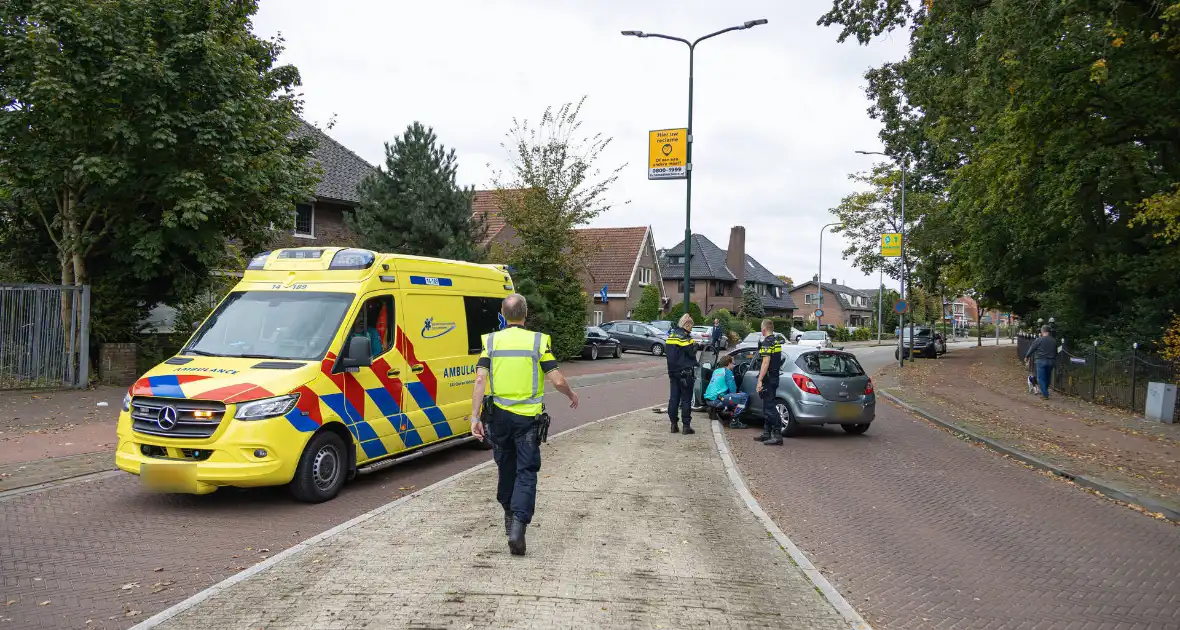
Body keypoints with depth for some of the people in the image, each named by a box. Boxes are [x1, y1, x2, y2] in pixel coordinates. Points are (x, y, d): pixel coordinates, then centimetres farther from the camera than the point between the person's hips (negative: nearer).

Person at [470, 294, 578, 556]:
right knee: (526, 471, 1)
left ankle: (509, 515, 38)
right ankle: (518, 524, -15)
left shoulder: (491, 341, 0)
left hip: (499, 415, 3)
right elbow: (557, 380, -9)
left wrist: (475, 416, -8)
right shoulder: (538, 341, -6)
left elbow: (480, 379, -10)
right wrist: (572, 395, 12)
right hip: (528, 417, -3)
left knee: (506, 466, 21)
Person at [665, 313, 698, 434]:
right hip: (685, 372, -7)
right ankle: (686, 426, 1)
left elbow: (666, 351, 14)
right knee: (686, 399, -1)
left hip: (673, 372, 7)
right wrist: (695, 346, 5)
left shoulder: (671, 334, 8)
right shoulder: (685, 336, -16)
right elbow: (691, 353, -13)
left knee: (673, 398, 10)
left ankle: (674, 424, 12)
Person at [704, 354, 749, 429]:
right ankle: (734, 421, -11)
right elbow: (733, 389, -6)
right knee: (745, 397, -12)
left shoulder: (715, 371, 22)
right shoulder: (727, 372, -2)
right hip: (717, 400, -9)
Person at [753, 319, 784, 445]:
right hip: (774, 378, 10)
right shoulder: (777, 342, 16)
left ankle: (778, 435, -13)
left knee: (770, 407, -10)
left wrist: (760, 380, -23)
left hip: (768, 379, -10)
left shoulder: (767, 343, -15)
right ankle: (766, 433, 22)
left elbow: (766, 363, -22)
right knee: (768, 407, 16)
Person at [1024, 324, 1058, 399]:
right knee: (1047, 377, 16)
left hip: (1041, 361, -5)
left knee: (1041, 378, 0)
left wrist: (1027, 357, 14)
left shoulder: (1039, 340, -10)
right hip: (1051, 361, 5)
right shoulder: (1054, 341, 5)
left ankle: (1045, 394, -6)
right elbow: (1056, 352, 14)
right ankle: (1044, 392, 28)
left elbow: (1031, 349, -2)